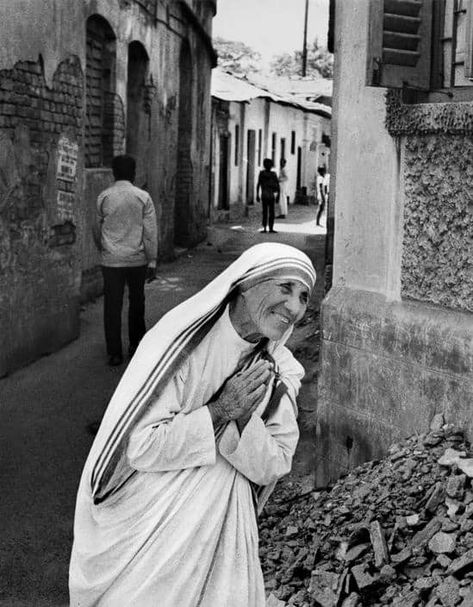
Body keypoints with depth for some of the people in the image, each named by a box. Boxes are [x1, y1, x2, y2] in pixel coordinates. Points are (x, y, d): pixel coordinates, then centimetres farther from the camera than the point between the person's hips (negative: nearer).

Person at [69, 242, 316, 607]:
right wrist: (219, 411, -24)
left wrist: (242, 418, -23)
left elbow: (273, 468, -6)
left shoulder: (280, 372, -2)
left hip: (221, 527, 4)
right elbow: (139, 447, -21)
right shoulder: (180, 346, -17)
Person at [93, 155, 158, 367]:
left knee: (112, 305, 3)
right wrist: (152, 261, 1)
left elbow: (97, 229, 10)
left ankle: (114, 353, 2)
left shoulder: (103, 197, -1)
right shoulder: (143, 197, -4)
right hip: (137, 259, 0)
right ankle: (135, 345, 27)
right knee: (136, 302, 17)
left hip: (111, 260, 0)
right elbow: (151, 231, -5)